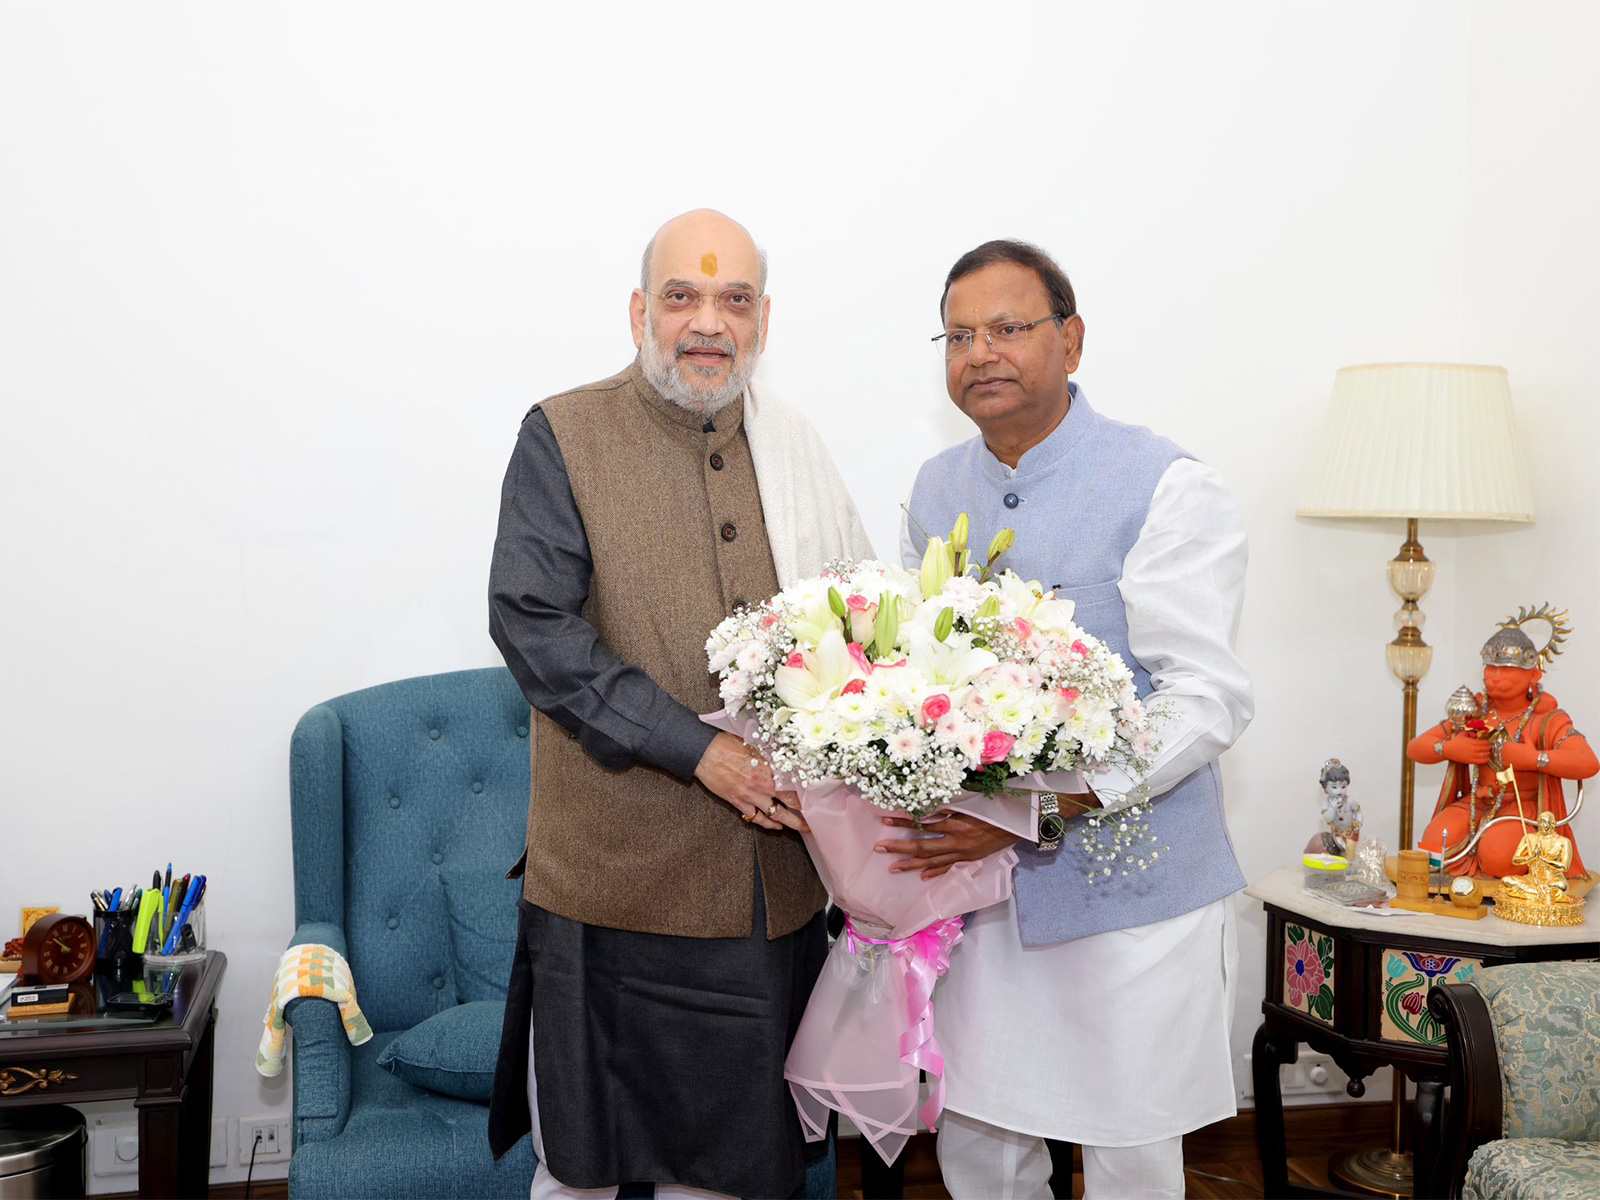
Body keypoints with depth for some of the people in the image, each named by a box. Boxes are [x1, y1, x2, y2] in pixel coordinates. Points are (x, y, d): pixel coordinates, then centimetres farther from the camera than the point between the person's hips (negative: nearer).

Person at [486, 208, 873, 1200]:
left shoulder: (795, 450, 9)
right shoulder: (565, 437, -4)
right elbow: (532, 623, -13)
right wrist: (699, 750, -18)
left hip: (770, 885, 4)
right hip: (613, 872, -4)